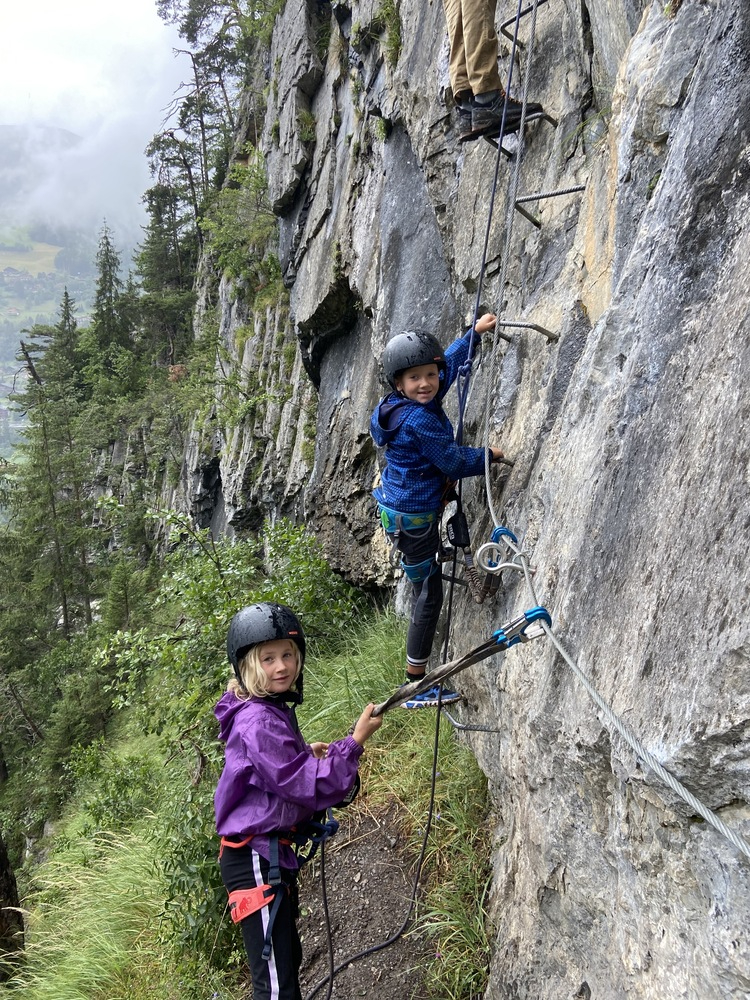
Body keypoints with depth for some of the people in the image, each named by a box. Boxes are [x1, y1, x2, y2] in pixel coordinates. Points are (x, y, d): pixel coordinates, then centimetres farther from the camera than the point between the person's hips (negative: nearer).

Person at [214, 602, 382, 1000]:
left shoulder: (274, 709, 9)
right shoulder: (258, 722, -23)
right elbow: (310, 787, -25)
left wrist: (305, 754, 8)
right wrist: (354, 742, -24)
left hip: (274, 852, 11)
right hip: (256, 858, -11)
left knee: (288, 959, 24)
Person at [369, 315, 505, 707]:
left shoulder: (420, 402, 2)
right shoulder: (419, 419, -25)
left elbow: (450, 363, 18)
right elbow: (454, 462, -19)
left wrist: (475, 331, 23)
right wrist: (490, 455, -3)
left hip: (399, 508, 10)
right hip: (413, 516, -10)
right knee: (428, 593, -2)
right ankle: (415, 687, 6)